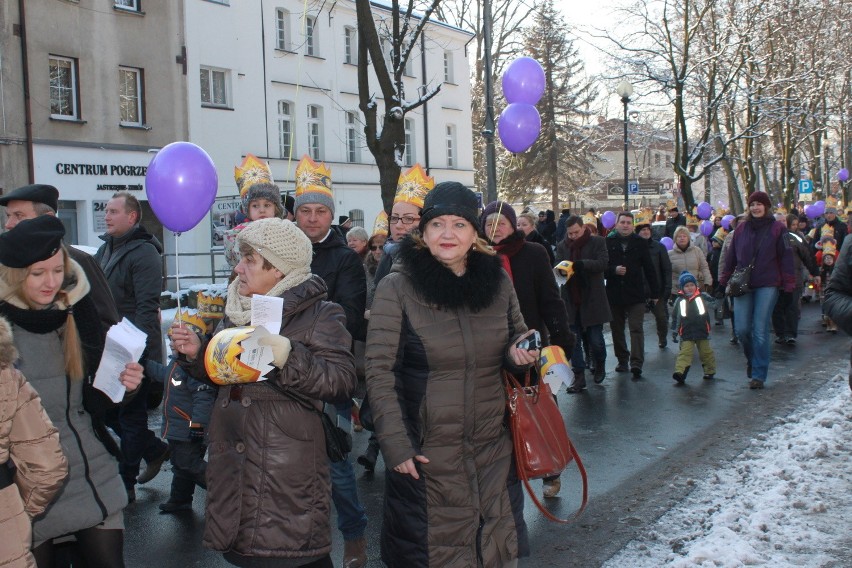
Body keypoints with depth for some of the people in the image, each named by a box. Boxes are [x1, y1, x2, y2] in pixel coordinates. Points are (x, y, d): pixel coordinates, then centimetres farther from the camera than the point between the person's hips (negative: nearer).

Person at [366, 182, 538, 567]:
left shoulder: (498, 282, 2)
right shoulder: (396, 288, -9)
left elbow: (516, 343, 16)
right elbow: (379, 371, -10)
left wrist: (518, 354, -7)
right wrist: (395, 444, -15)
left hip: (491, 449, 4)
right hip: (425, 452, -4)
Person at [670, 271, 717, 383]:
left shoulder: (703, 297, 2)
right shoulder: (679, 301, 3)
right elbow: (675, 318, 9)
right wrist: (674, 331, 9)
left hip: (702, 332, 0)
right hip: (686, 334, 0)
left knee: (706, 352, 9)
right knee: (685, 353, -9)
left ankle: (710, 371, 26)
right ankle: (680, 372, -19)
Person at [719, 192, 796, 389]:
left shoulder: (778, 229, 0)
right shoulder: (741, 228, 9)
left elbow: (786, 257, -2)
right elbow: (731, 256, 12)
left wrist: (788, 283, -7)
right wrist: (725, 279, 10)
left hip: (767, 286, -3)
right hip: (743, 285, 3)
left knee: (760, 330, -3)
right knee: (742, 329, -1)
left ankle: (758, 375, 6)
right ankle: (752, 358, 29)